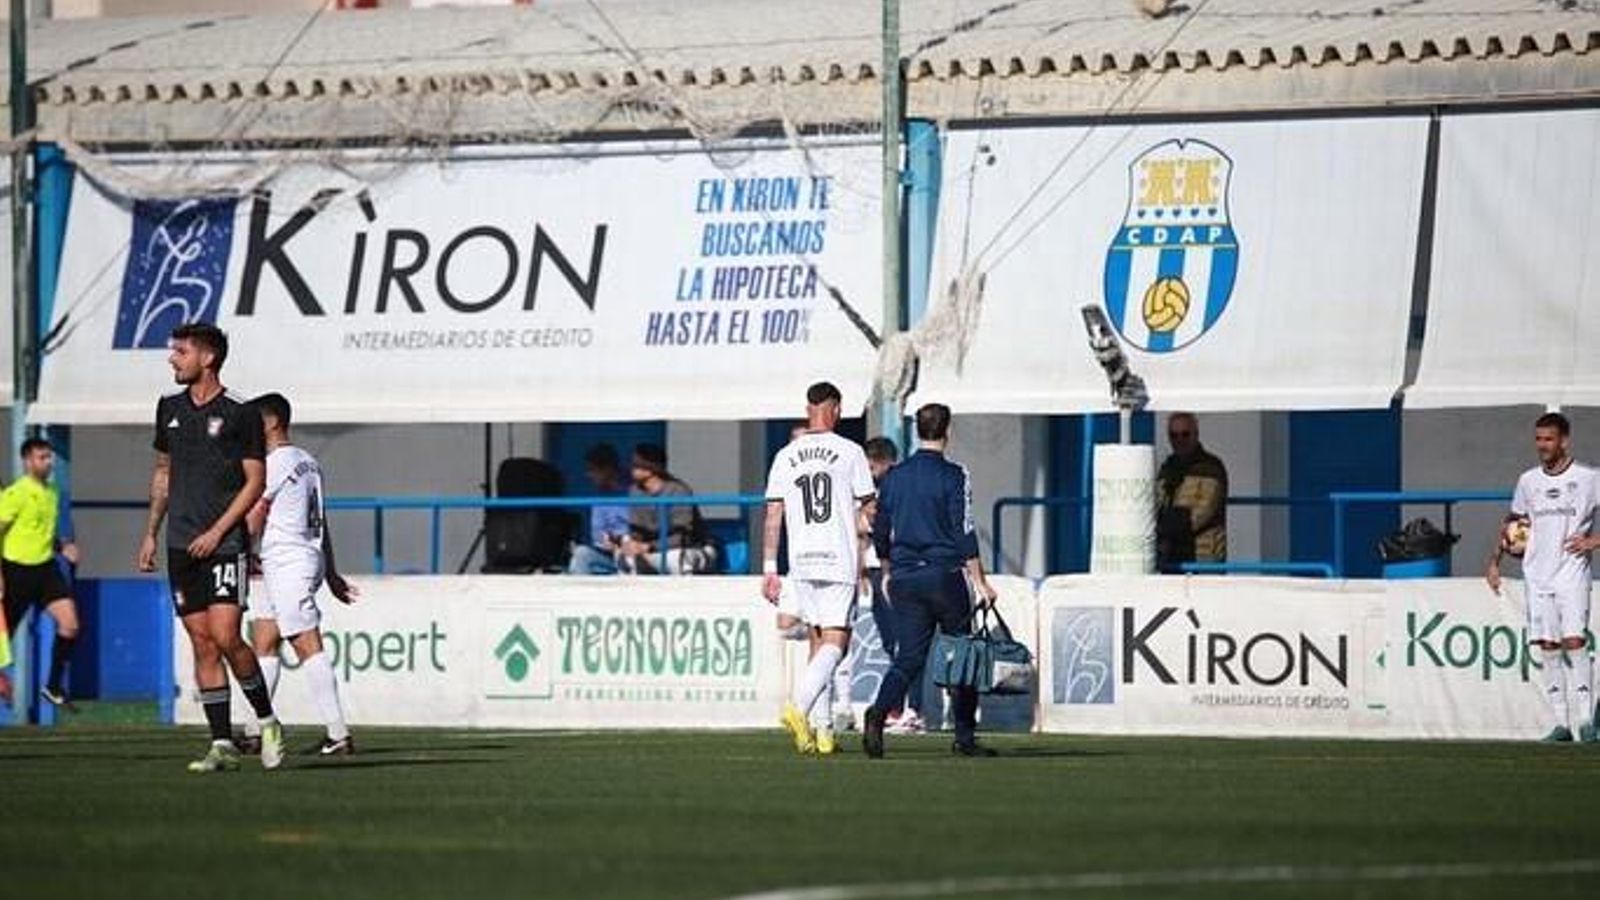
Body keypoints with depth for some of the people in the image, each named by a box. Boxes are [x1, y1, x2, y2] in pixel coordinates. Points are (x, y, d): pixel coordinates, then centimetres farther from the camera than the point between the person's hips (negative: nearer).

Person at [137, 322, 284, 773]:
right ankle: (222, 744, 3)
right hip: (181, 546, 5)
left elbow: (256, 481, -5)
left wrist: (217, 532, -12)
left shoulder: (241, 413, -6)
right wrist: (151, 532, 16)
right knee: (202, 643, 2)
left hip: (223, 545, -5)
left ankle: (267, 720, 5)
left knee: (225, 636, -15)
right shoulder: (170, 409, 12)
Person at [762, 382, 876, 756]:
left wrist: (769, 569, 10)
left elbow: (773, 517, 6)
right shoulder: (850, 452, -4)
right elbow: (868, 511, 0)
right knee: (835, 644, -6)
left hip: (801, 561, 4)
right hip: (840, 561, -4)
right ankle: (800, 708, -27)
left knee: (818, 644, 13)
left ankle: (822, 730, 11)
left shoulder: (786, 456, 6)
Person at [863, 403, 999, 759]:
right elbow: (963, 533, -11)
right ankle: (965, 737, 10)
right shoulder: (953, 476, -7)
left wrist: (890, 572, 31)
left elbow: (880, 533, 16)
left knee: (908, 658, 3)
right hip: (945, 575, -4)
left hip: (904, 579, 4)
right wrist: (980, 582, -8)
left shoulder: (894, 477, 9)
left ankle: (879, 713, -24)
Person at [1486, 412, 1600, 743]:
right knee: (1547, 647, 0)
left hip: (1572, 573, -4)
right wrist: (1494, 562, 18)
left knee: (1573, 640, -16)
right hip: (1538, 576, 4)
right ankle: (1560, 723, 3)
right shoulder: (1528, 481, 11)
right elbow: (1512, 522, 24)